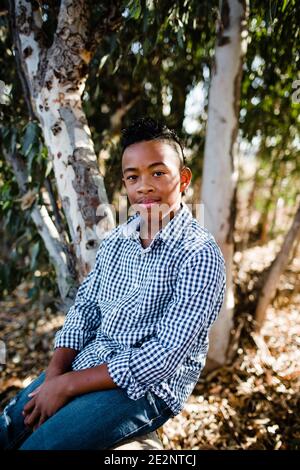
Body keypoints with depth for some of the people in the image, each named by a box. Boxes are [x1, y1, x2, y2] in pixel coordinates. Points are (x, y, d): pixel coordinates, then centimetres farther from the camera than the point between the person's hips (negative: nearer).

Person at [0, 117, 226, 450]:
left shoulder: (200, 254, -19)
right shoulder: (114, 240, 3)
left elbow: (167, 355, -22)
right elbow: (84, 310, 6)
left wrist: (69, 384, -19)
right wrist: (53, 375, -10)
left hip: (149, 387, -6)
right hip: (86, 366, 6)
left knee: (36, 445, -16)